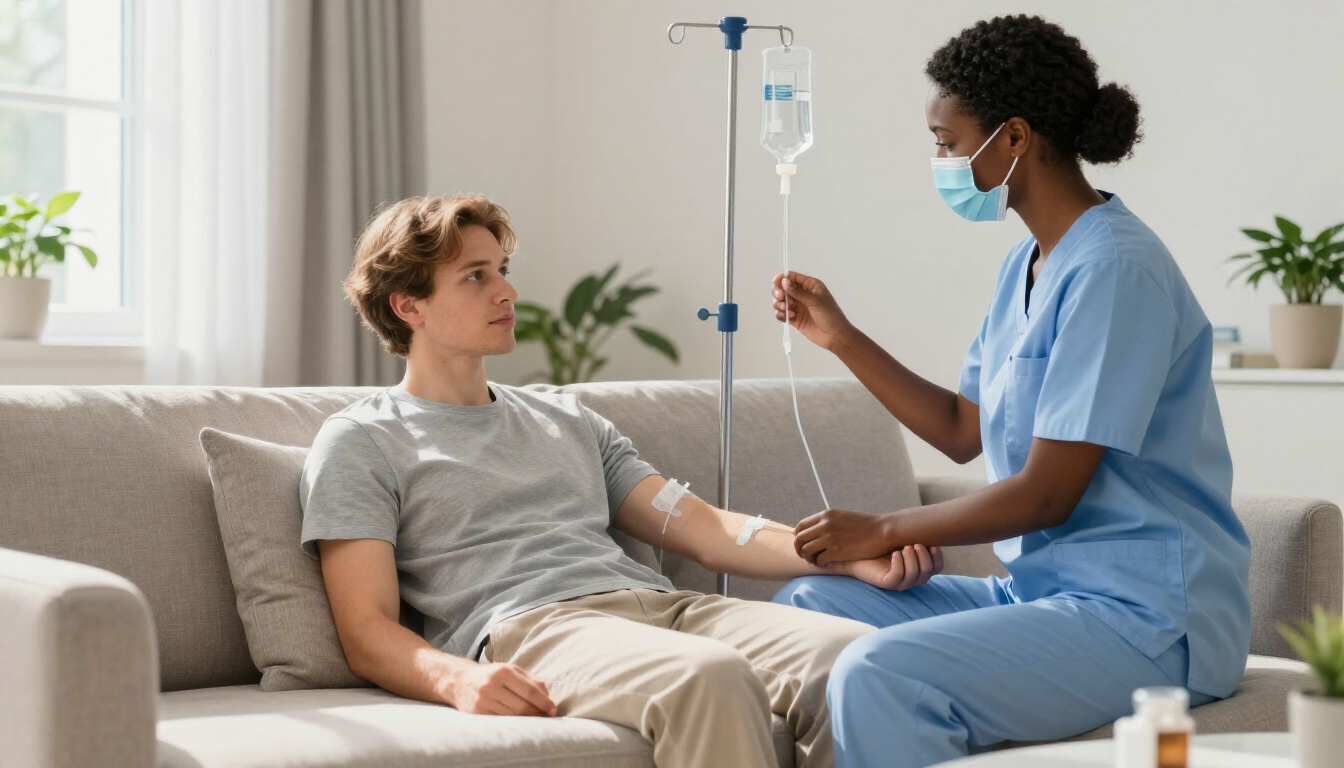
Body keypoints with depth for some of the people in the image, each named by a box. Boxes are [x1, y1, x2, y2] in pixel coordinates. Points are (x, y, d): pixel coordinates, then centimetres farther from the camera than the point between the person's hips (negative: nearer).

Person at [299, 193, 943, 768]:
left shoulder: (567, 419, 32)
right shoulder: (360, 441, 14)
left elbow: (708, 532, 24)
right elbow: (367, 632, 4)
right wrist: (456, 680, -20)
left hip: (663, 603, 6)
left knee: (854, 654, -25)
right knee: (710, 674, -38)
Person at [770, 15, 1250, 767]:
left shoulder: (1114, 269, -18)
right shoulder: (1028, 265, 13)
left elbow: (1047, 493, -19)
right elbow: (963, 430, 23)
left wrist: (884, 530, -9)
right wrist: (841, 336, 18)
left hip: (1147, 617, -10)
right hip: (1040, 587, 10)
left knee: (876, 675, -29)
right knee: (806, 605, 7)